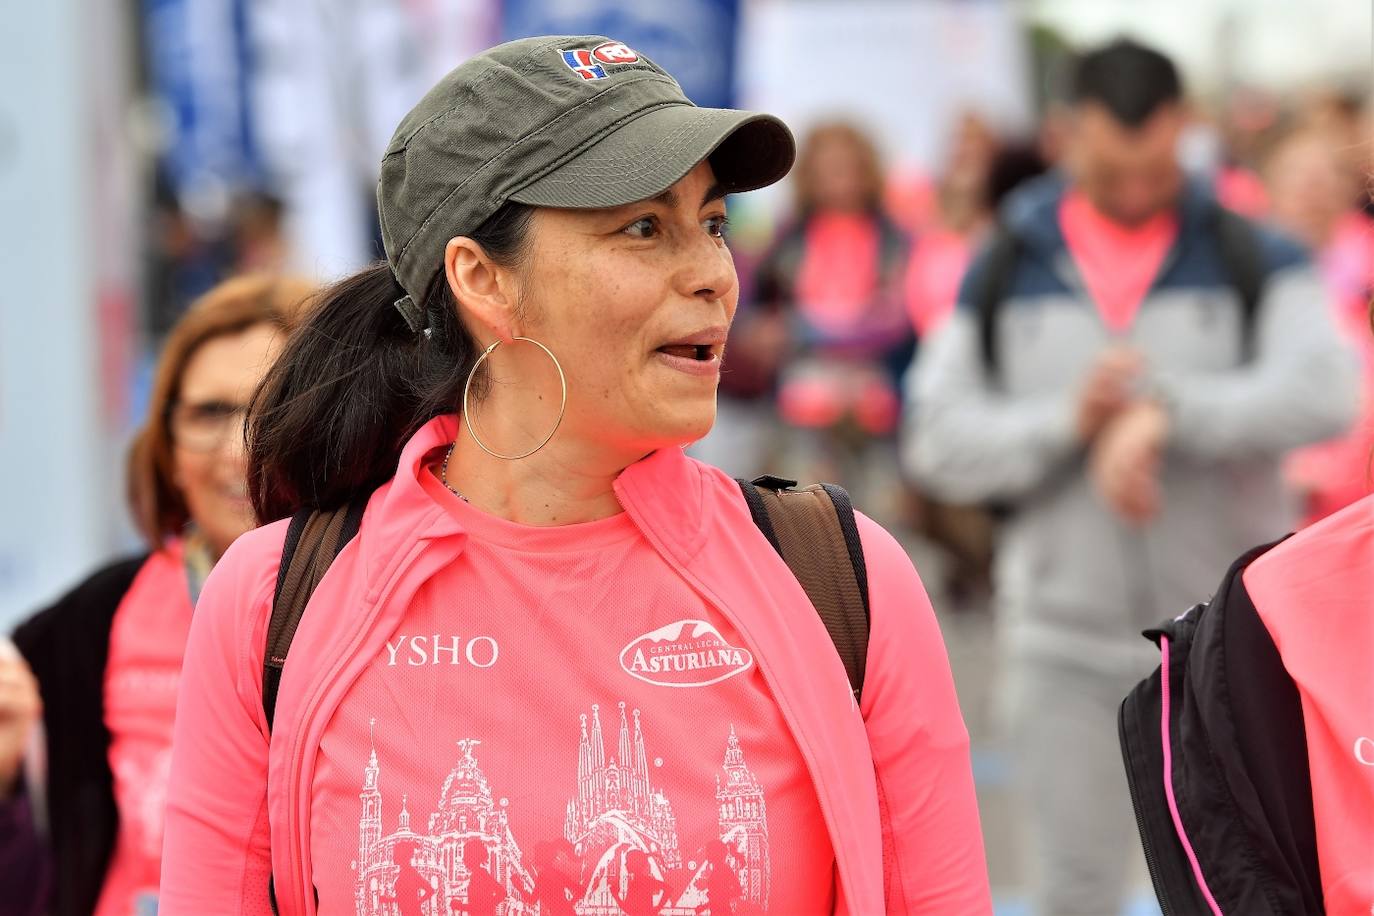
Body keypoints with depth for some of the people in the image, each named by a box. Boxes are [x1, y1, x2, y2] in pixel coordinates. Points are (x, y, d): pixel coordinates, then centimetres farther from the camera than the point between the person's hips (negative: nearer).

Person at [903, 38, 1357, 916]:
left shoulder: (1255, 260, 0)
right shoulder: (1005, 274, 5)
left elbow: (1322, 391, -17)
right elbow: (939, 443, -1)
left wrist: (1166, 409, -26)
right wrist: (1067, 420, -17)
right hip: (1069, 641, 1)